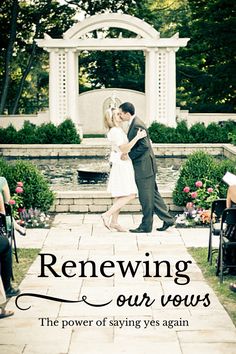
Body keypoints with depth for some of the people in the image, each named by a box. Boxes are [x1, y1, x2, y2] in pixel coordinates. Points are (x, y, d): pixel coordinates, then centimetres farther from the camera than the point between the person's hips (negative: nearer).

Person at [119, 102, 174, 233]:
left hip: (144, 167, -10)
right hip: (143, 166, 10)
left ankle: (146, 226, 7)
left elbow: (144, 146, -24)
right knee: (153, 194, 14)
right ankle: (167, 219, 19)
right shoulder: (134, 124, 13)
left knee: (145, 197, -1)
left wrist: (129, 155, -18)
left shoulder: (137, 126, -19)